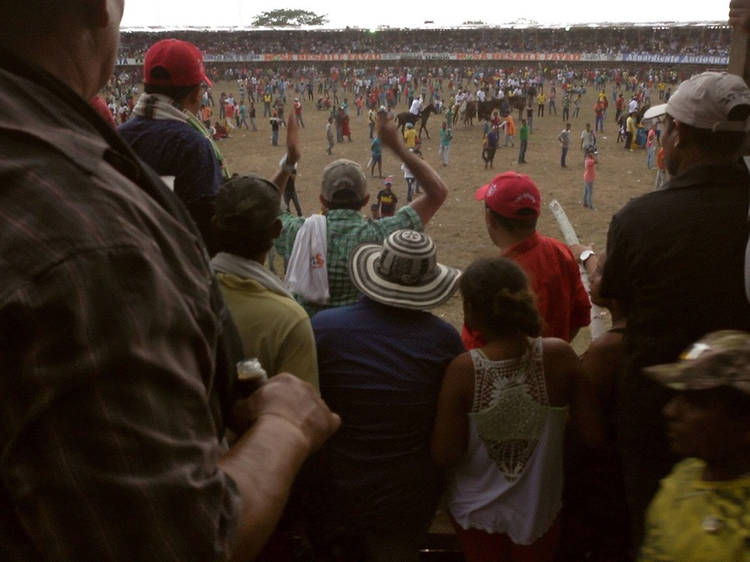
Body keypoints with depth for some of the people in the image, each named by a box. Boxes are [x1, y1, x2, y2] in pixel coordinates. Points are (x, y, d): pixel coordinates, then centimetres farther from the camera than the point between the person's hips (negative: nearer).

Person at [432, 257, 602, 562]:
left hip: (476, 510, -1)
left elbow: (444, 454, -19)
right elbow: (594, 432, -12)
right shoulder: (560, 356, -22)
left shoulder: (463, 371, -26)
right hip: (538, 508, 1)